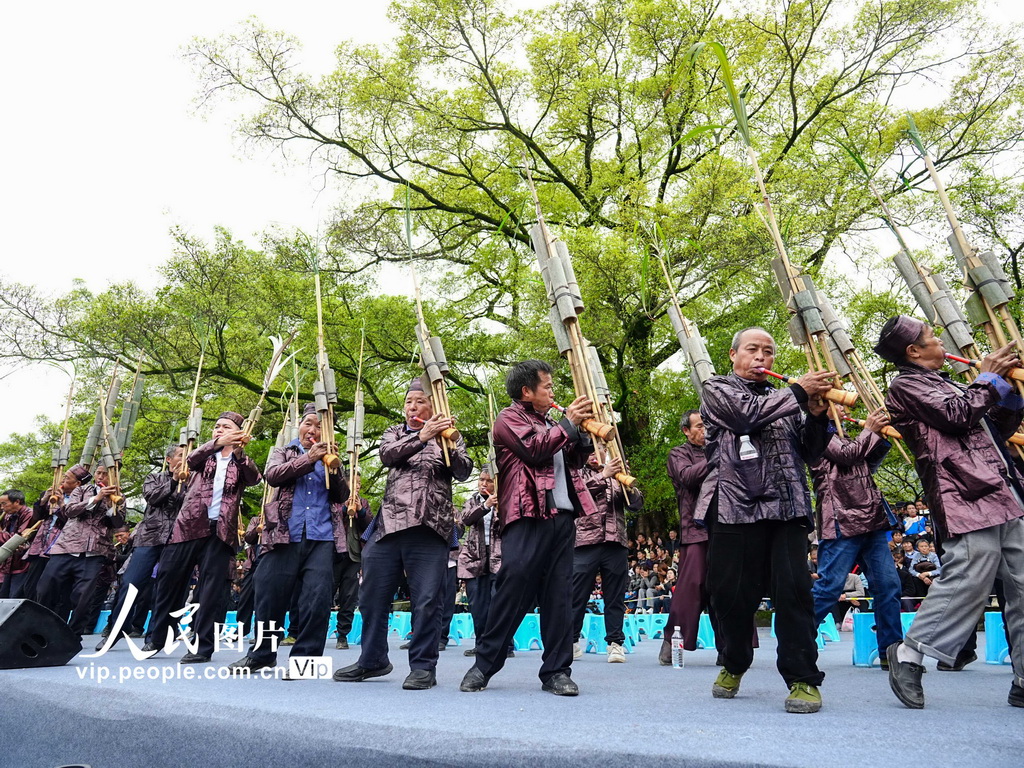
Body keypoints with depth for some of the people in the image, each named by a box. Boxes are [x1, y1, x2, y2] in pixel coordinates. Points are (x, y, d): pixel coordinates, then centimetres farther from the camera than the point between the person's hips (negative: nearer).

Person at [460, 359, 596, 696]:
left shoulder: (549, 422, 25)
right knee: (513, 591, -9)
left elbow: (575, 460, 26)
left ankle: (556, 671, 12)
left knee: (559, 596, 5)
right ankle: (484, 665, 3)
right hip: (528, 518, -7)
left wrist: (584, 431, 11)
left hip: (562, 516, 7)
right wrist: (568, 423, -5)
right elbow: (535, 448, -14)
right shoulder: (509, 418, 3)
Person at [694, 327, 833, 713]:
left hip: (786, 507, 3)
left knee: (793, 589, -7)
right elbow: (747, 413, -11)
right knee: (733, 592, 4)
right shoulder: (718, 389, 10)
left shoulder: (784, 398, 22)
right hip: (736, 505, -3)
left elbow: (810, 455, 17)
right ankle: (733, 665, 26)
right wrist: (799, 392, -10)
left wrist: (816, 415, 0)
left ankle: (804, 678, 5)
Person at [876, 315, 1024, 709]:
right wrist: (988, 379, 3)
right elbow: (957, 416, -13)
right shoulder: (906, 385, 0)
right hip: (969, 498, -9)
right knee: (967, 581, -15)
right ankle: (909, 654, -2)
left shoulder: (945, 384, 26)